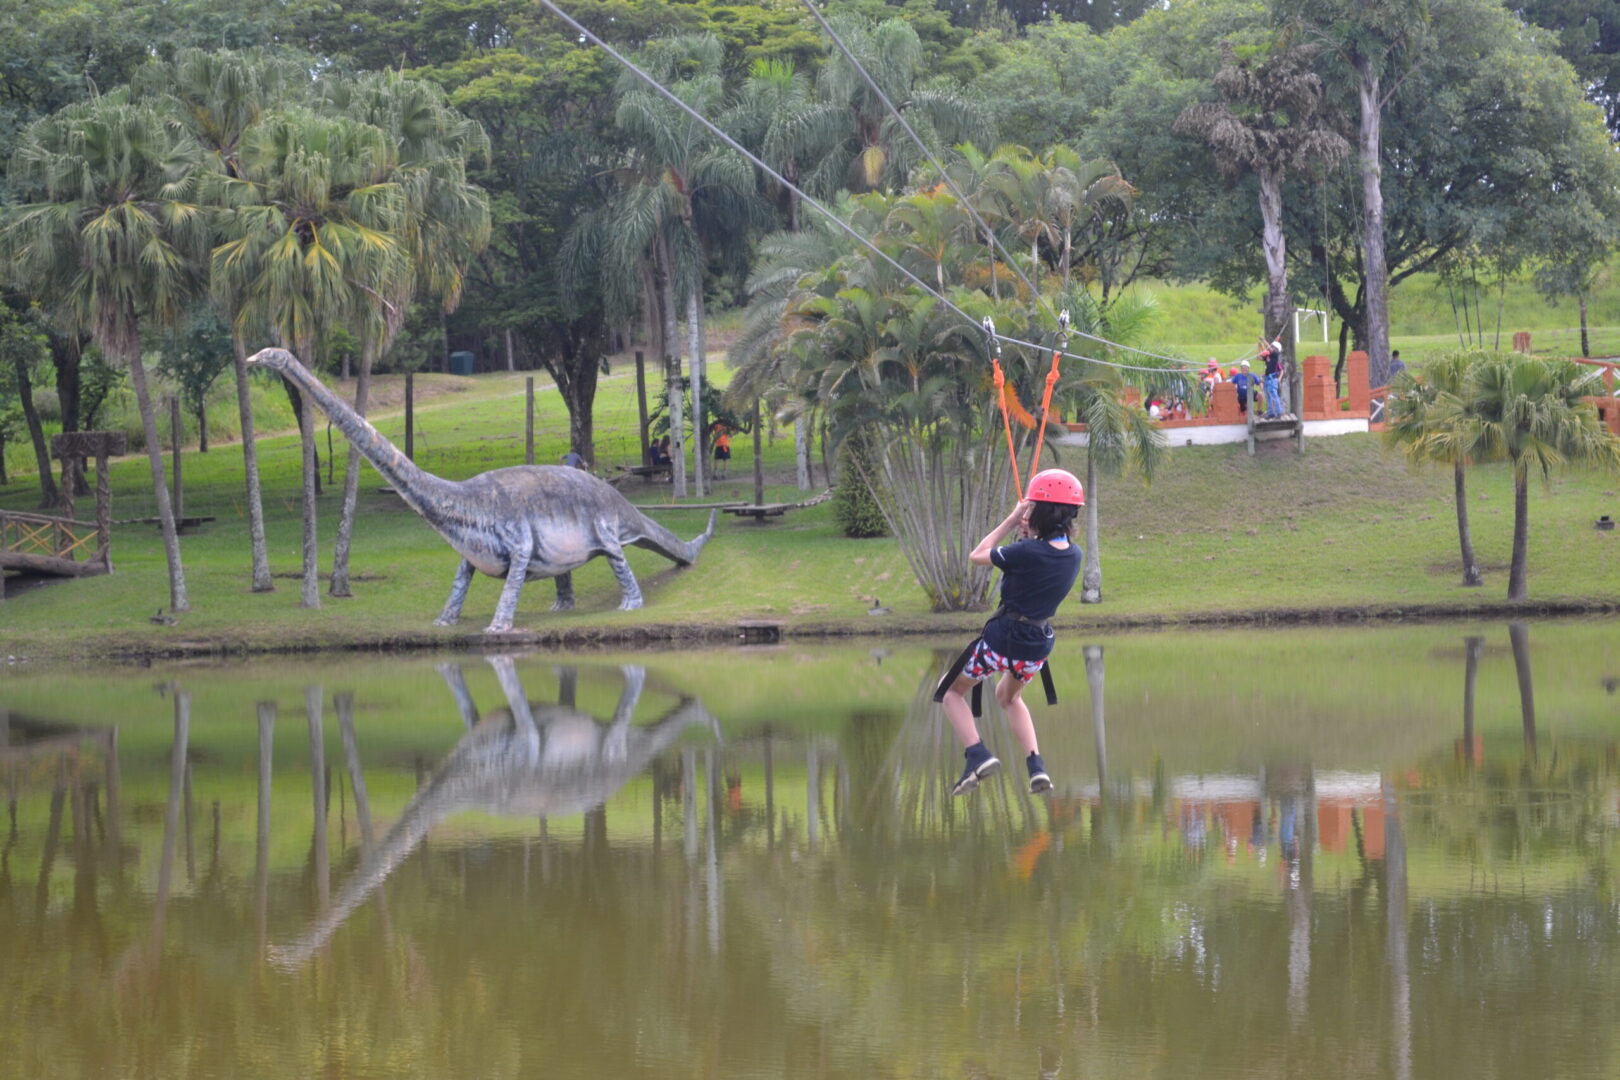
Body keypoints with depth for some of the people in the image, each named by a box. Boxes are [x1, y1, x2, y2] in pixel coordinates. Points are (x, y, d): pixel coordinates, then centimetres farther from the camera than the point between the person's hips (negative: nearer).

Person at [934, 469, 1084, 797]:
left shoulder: (1027, 552, -23)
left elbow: (977, 556, -6)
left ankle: (977, 755, -5)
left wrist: (1011, 521, 0)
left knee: (951, 691, 17)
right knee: (1008, 696, 35)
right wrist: (1029, 532, 4)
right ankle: (1036, 766, 17)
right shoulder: (1074, 555, -4)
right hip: (1039, 644, 6)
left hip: (1002, 639, -6)